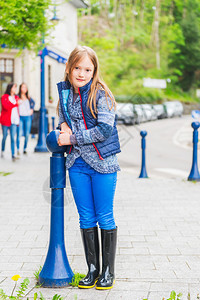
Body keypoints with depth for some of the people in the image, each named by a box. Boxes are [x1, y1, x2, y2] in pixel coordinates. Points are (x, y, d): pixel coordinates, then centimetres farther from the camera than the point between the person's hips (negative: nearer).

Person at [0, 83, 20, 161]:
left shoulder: (16, 97, 12)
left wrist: (18, 119, 9)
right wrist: (15, 104, -21)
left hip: (14, 120, 3)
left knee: (13, 137, -6)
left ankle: (13, 155, -11)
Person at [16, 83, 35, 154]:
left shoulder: (28, 97, 12)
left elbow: (33, 102, 29)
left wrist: (32, 109, 16)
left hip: (28, 117, 4)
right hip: (20, 117, -4)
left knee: (27, 134, 3)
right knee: (19, 134, -9)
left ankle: (25, 148, 13)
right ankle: (18, 149, -4)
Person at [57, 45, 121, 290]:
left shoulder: (100, 94, -10)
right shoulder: (65, 92, 6)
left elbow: (105, 129, -18)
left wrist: (73, 138, -15)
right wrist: (63, 126, -2)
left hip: (102, 162, -5)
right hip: (77, 163, 5)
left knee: (104, 218, 3)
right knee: (86, 219, 10)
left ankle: (108, 271, 16)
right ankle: (92, 269, 21)